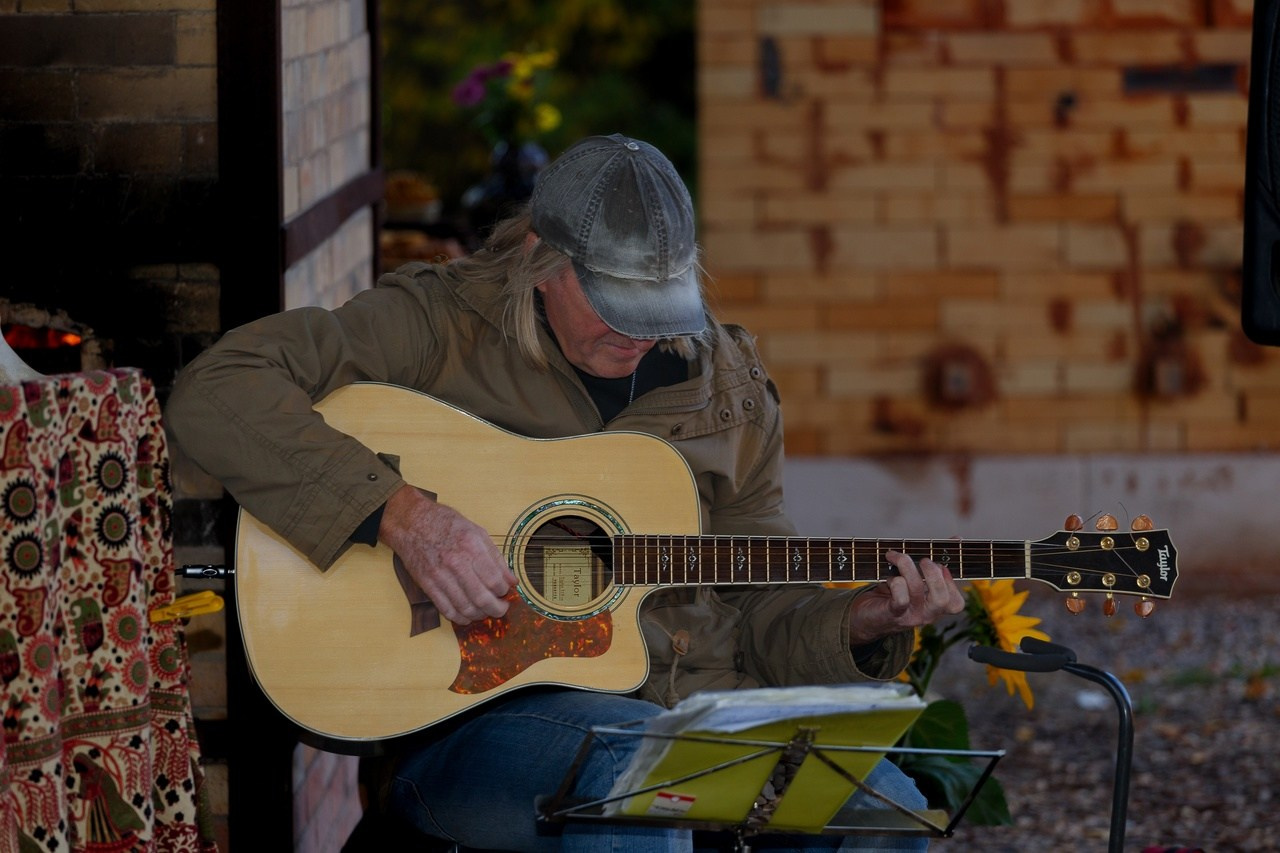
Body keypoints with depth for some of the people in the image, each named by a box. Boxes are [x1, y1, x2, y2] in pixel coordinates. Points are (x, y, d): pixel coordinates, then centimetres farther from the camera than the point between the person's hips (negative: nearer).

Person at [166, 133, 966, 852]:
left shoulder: (727, 384, 13)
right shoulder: (441, 326, -3)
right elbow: (216, 391, -14)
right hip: (471, 725, -5)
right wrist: (403, 515, -21)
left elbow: (762, 606, 17)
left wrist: (859, 623, -5)